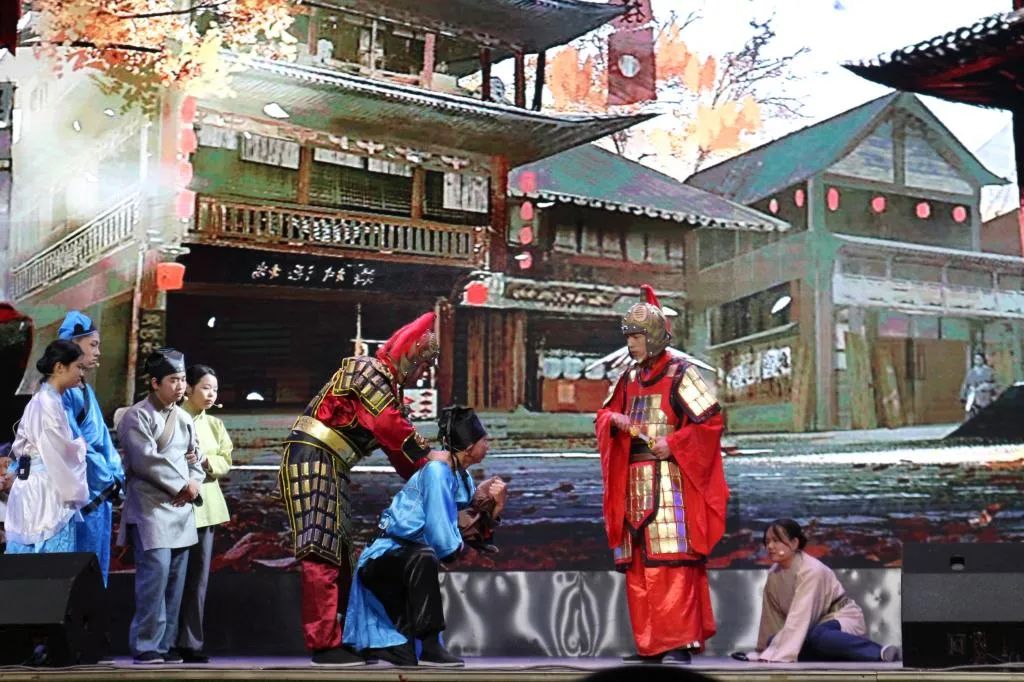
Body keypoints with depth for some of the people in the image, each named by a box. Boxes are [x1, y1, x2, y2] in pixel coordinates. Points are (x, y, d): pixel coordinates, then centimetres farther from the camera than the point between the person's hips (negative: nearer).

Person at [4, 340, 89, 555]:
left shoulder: (44, 400, 14)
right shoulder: (48, 403, -15)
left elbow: (20, 447, 17)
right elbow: (59, 456, -16)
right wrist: (75, 493, -3)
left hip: (36, 492, 10)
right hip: (47, 495, -10)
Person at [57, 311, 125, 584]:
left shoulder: (87, 390, 16)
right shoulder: (61, 391, -13)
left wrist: (116, 477, 3)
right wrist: (107, 479, -7)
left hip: (100, 494, 9)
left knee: (96, 572, 11)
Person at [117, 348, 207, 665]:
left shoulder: (184, 418, 18)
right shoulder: (137, 416, -5)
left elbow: (196, 457, 18)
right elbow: (146, 460, -15)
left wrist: (195, 482, -3)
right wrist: (181, 485, -11)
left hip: (182, 508, 7)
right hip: (150, 507, -7)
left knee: (175, 577, 4)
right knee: (156, 571, -16)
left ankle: (165, 643, 9)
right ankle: (145, 645, -10)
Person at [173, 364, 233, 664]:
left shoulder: (214, 424, 16)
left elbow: (225, 462, 10)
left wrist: (206, 462, -9)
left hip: (205, 505, 6)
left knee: (198, 576, 6)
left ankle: (190, 642, 10)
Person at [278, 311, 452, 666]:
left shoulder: (388, 388, 21)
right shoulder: (369, 370, -9)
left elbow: (395, 446, 19)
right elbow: (391, 428, -20)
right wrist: (428, 456, -12)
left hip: (330, 468, 11)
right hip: (312, 460, -11)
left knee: (338, 553, 13)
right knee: (321, 554, -12)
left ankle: (340, 637, 19)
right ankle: (324, 643, -12)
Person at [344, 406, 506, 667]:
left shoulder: (463, 478, 6)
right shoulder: (438, 471, -21)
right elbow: (444, 542, -27)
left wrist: (495, 505, -10)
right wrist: (460, 546, -7)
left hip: (406, 562, 10)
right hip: (382, 559, -10)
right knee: (423, 557, -40)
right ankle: (430, 647, -36)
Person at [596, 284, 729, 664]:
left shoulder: (679, 374, -4)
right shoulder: (630, 379, 16)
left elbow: (710, 421, -8)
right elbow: (604, 415, 23)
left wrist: (672, 443, -15)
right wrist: (615, 419, 1)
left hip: (669, 480, -7)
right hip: (635, 481, 7)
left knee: (672, 562, -11)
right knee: (638, 564, 6)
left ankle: (679, 643, -9)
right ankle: (650, 644, 11)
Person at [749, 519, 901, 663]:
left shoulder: (811, 570, -24)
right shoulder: (773, 575, -2)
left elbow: (799, 616, -33)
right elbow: (773, 616, 4)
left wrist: (777, 656, -39)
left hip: (843, 619, -8)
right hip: (816, 624, 8)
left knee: (816, 636, -41)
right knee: (774, 640, -21)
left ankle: (881, 653, -35)